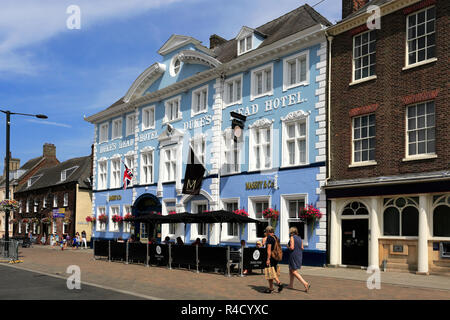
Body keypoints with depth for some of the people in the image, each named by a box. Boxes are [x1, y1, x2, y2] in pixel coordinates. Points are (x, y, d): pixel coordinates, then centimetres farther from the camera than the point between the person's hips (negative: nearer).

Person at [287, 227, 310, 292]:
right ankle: (291, 285, 22)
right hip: (299, 255, 8)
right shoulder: (299, 238, 10)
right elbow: (302, 248, 9)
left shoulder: (292, 237, -12)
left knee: (294, 272, -6)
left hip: (294, 255, -8)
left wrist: (288, 247, 0)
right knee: (291, 270, 20)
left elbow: (292, 247, -20)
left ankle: (305, 284, -17)